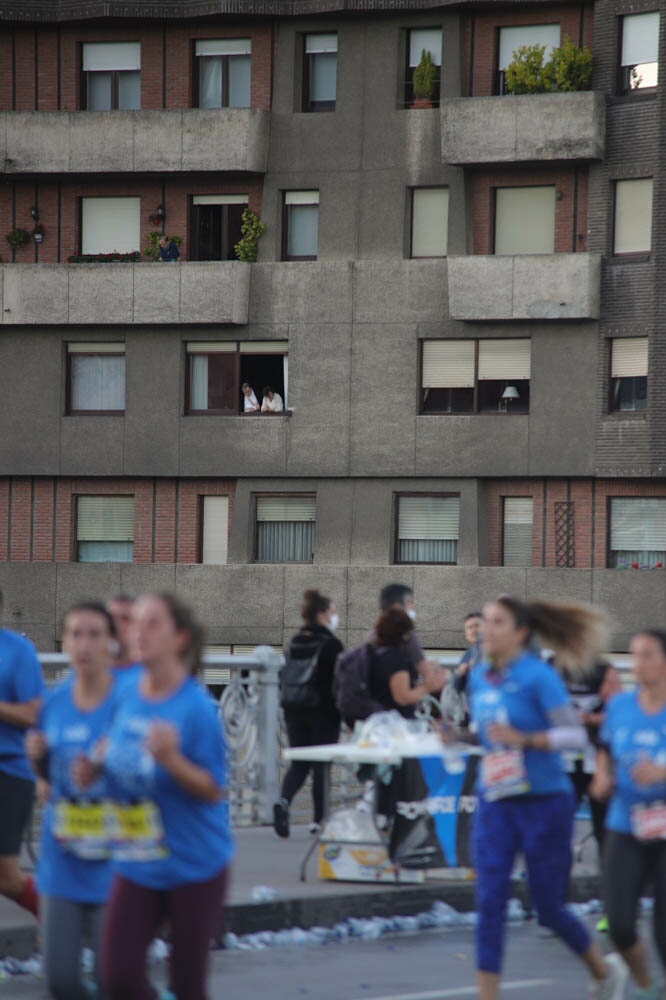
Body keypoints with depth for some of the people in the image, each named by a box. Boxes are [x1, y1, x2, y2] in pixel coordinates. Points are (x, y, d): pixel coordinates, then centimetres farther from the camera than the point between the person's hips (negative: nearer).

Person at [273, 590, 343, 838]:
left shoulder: (293, 645, 7)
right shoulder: (331, 645, -11)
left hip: (295, 713, 5)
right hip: (324, 713, -5)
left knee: (298, 764, 9)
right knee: (322, 766, 5)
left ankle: (283, 801, -17)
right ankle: (318, 819, 7)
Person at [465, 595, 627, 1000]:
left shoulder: (539, 676, -13)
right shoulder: (479, 678, 6)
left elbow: (576, 736, -17)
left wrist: (525, 739, -28)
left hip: (544, 803, -5)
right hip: (495, 804, 5)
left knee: (549, 908, 4)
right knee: (490, 903, -5)